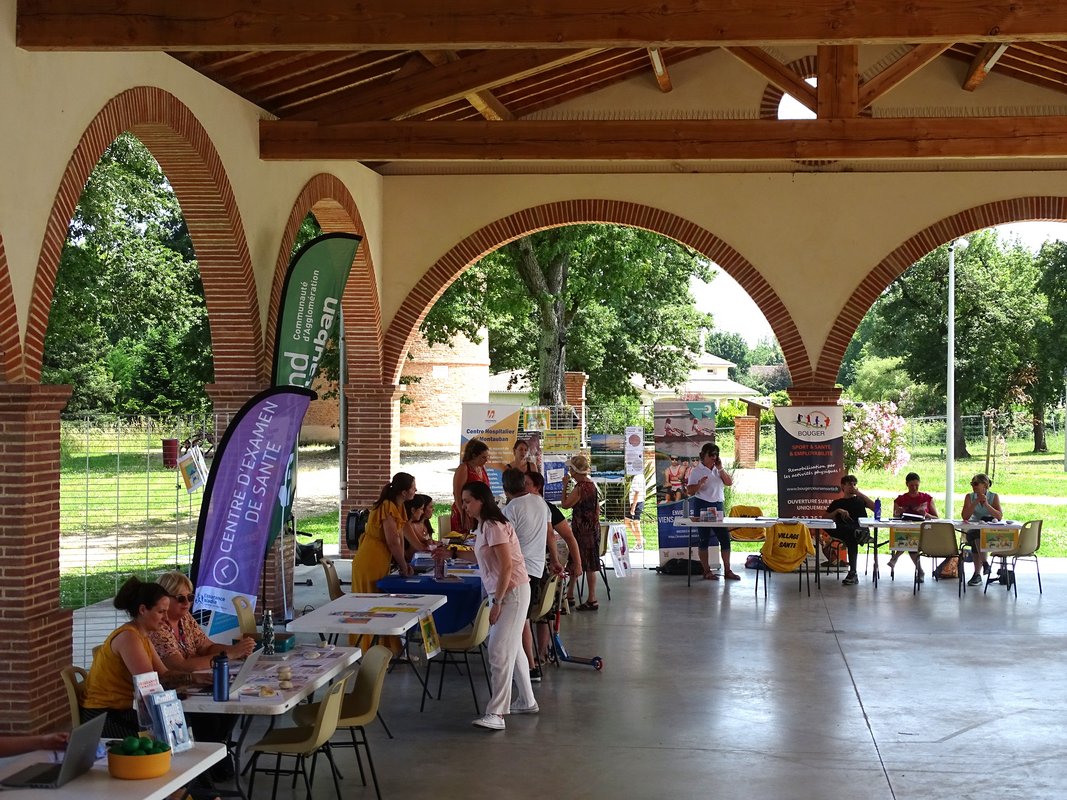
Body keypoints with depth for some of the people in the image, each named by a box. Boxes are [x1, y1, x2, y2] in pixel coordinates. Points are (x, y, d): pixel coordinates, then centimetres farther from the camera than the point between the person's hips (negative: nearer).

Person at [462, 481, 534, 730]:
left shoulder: (494, 527, -17)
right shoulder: (482, 527, 13)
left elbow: (507, 566, -21)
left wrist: (497, 602, -21)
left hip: (512, 592, -10)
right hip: (502, 592, 10)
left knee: (499, 651, -12)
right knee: (512, 648, 17)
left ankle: (496, 713, -13)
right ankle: (527, 702, 29)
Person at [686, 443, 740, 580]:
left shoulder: (718, 470, 13)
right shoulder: (696, 471, -1)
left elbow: (730, 482, 1)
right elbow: (690, 491, -6)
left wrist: (720, 468, -6)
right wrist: (699, 484, -24)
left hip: (718, 506, 5)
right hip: (702, 506, -5)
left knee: (725, 538, 2)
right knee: (704, 539, 0)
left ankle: (727, 571, 8)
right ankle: (706, 571, 5)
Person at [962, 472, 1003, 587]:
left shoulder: (994, 497, 2)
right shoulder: (970, 497, 4)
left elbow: (1000, 516, -10)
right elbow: (965, 517, -8)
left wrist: (986, 504, -21)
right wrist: (976, 502, -17)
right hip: (973, 530, 2)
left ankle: (977, 574, -29)